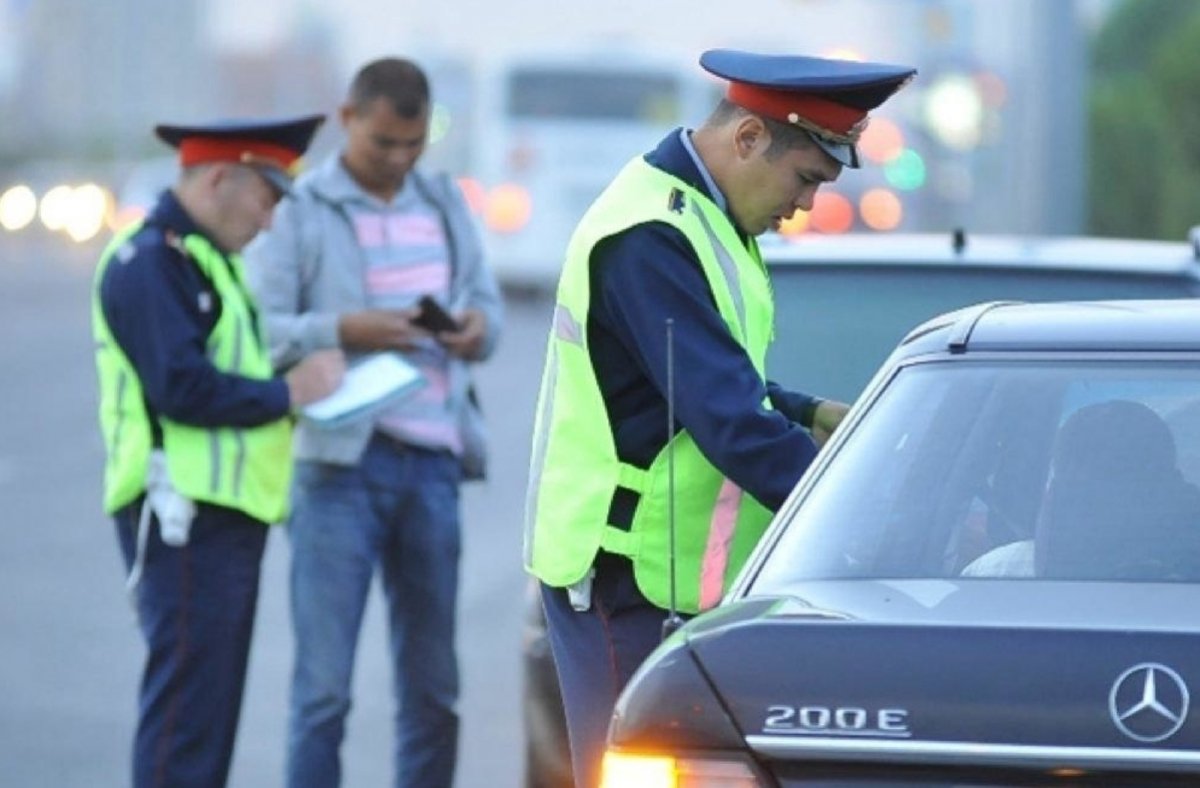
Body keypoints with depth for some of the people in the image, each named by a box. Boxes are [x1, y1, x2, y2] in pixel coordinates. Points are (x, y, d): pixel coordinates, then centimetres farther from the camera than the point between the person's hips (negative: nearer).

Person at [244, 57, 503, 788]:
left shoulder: (445, 203, 16)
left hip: (433, 460, 5)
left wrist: (478, 327, -3)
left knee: (432, 685, 8)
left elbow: (489, 305, 20)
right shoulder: (299, 212, -1)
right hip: (341, 460, -5)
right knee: (324, 681, -6)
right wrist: (343, 331, -22)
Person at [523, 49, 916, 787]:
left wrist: (812, 416, 8)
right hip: (625, 575, -10)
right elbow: (731, 425, -26)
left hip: (672, 569, 10)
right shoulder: (652, 240, -21)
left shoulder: (697, 219, 12)